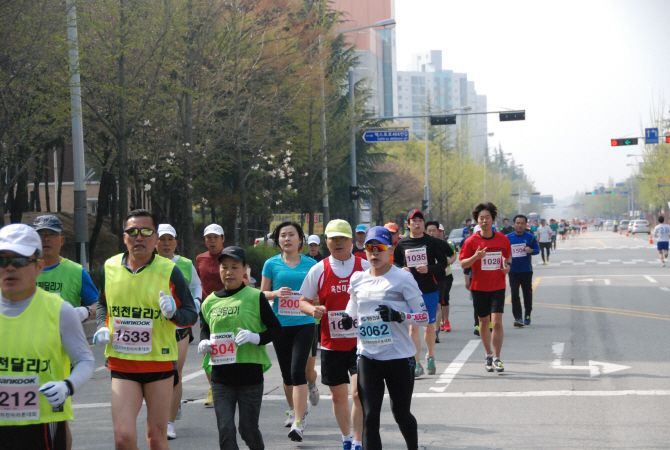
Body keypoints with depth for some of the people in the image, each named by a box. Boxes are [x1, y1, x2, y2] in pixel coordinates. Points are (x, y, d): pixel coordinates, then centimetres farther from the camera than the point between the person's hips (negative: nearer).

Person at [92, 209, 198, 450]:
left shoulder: (169, 271, -5)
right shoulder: (110, 267, 4)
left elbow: (192, 314, 1)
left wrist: (173, 313, -21)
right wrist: (102, 328, 4)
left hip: (160, 364, -1)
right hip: (121, 364, 1)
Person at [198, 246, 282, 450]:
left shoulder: (255, 297, -2)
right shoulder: (210, 301, 8)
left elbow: (276, 328, 0)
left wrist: (255, 337, -18)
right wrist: (203, 343, 1)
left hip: (250, 374, -3)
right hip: (221, 377, 3)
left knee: (248, 429, 5)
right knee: (225, 429, -5)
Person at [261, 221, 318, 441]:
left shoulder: (311, 264, 3)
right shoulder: (272, 264, 3)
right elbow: (262, 293, 7)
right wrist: (276, 293, -13)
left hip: (304, 323, -2)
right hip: (280, 324, 2)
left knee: (298, 370, -14)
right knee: (286, 373, 12)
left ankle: (299, 422, -12)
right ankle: (295, 408, 36)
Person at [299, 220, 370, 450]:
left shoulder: (365, 267, 0)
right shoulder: (318, 270, 2)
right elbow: (304, 301, 9)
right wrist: (313, 310, -13)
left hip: (360, 342, -2)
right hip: (331, 343, 2)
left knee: (359, 392, -13)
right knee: (338, 395, 12)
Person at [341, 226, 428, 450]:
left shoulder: (402, 278, -5)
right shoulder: (358, 279, 9)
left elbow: (424, 317, -6)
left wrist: (399, 316, -23)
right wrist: (348, 321, 0)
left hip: (399, 356, -3)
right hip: (368, 358, 3)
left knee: (401, 413, 11)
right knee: (370, 417, -4)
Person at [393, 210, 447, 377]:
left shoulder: (432, 242, 0)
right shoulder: (402, 244, 5)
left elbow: (443, 263, 1)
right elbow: (395, 263, 15)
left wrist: (429, 268, -17)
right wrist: (401, 270, -7)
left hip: (430, 291, 0)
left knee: (430, 327, 9)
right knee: (413, 327, -6)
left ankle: (430, 356, 31)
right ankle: (417, 364, -5)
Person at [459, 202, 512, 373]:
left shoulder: (502, 239, 1)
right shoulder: (472, 241, -5)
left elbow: (508, 255, 18)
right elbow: (463, 263, -3)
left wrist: (507, 265, -4)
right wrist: (475, 257, -21)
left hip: (498, 287, 0)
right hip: (479, 287, 0)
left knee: (497, 322, -11)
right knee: (484, 322, 11)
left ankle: (496, 358, -6)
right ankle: (489, 355, 28)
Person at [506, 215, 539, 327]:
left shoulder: (530, 237, 0)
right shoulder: (508, 238, 2)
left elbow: (537, 249, 5)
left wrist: (531, 250, -17)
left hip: (526, 270, 0)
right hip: (513, 271, 0)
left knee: (527, 294, 9)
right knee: (514, 294, -9)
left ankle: (527, 315, 28)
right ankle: (518, 318, -9)